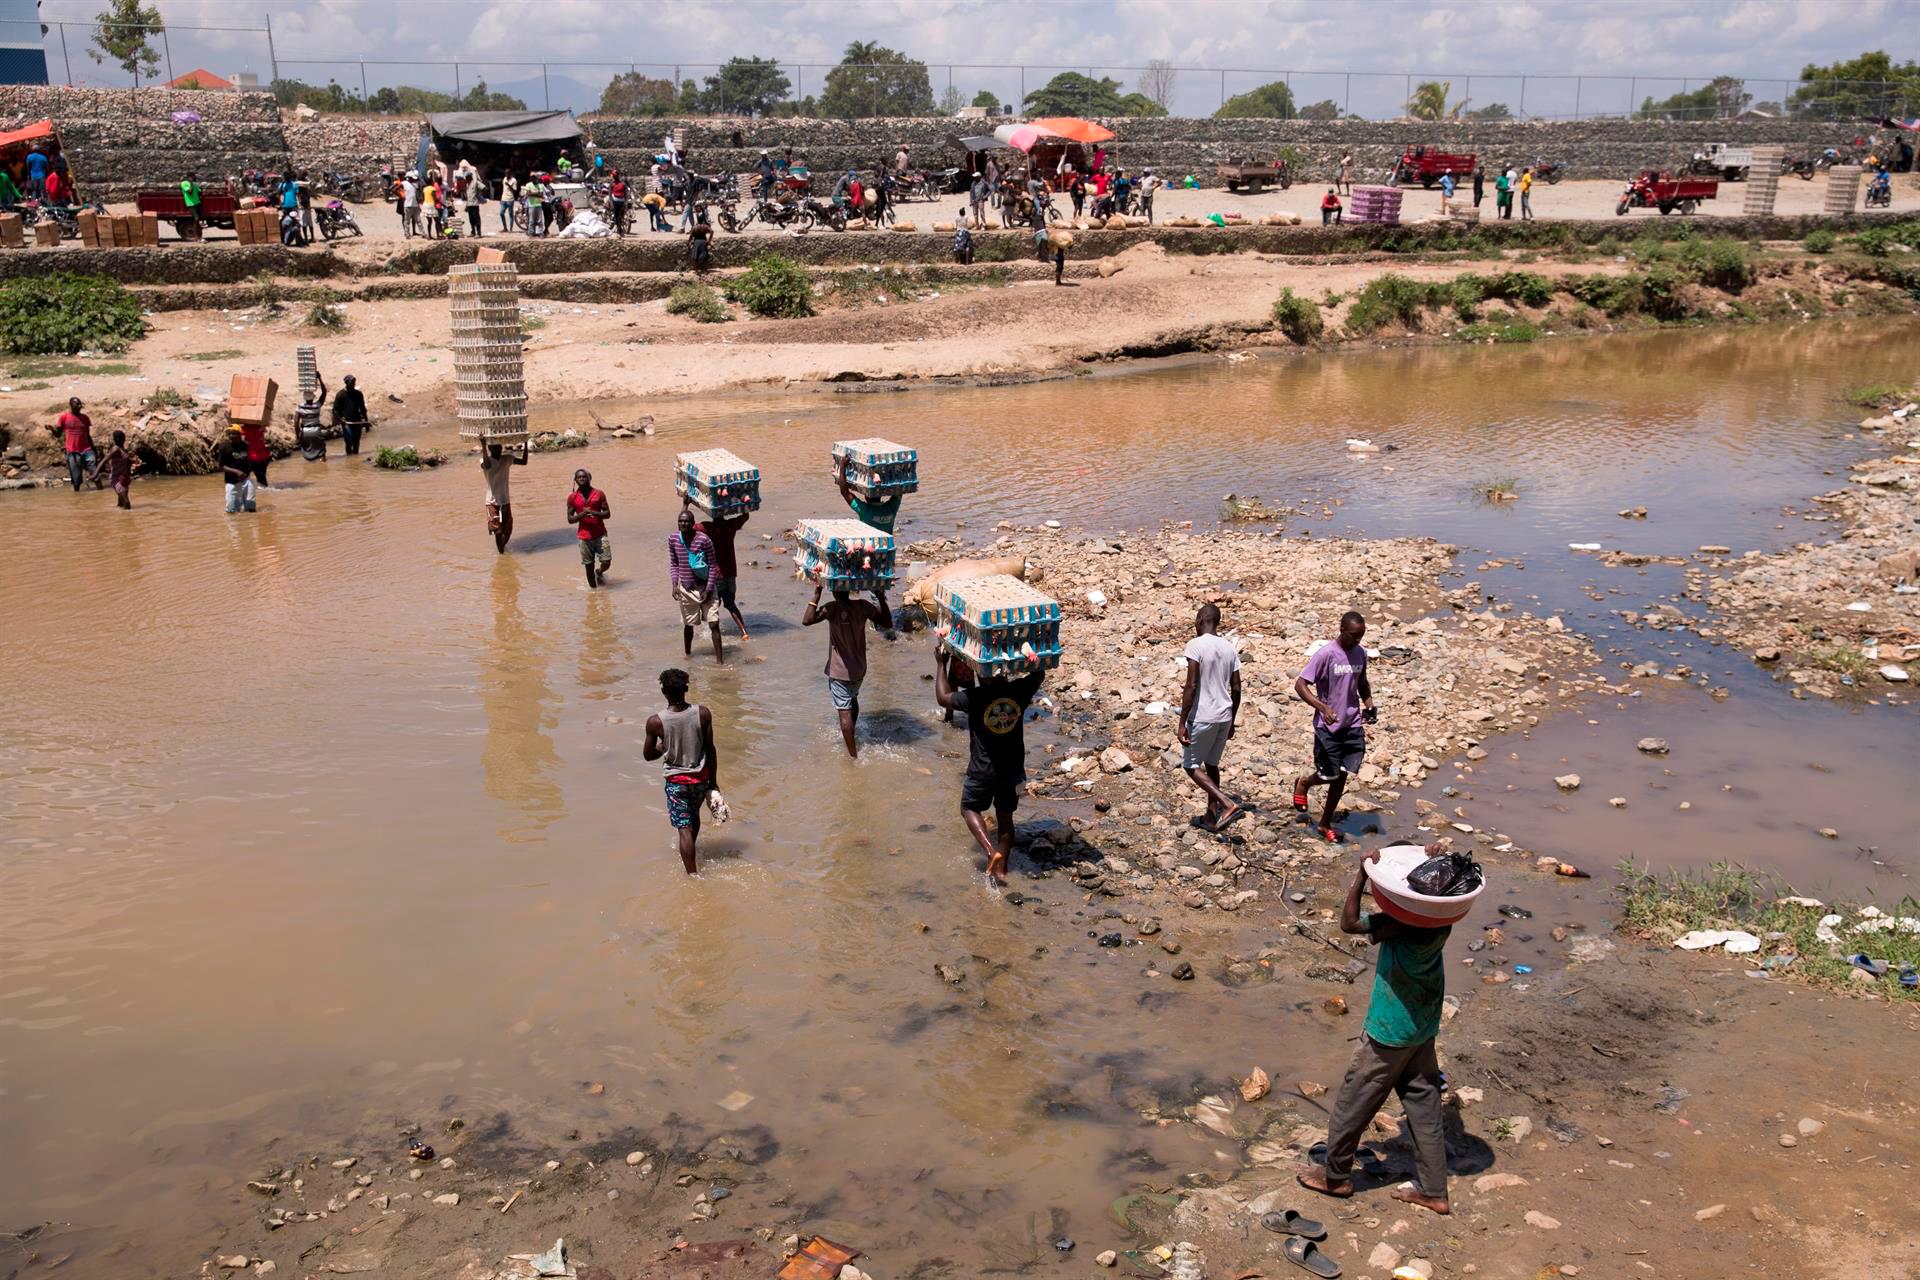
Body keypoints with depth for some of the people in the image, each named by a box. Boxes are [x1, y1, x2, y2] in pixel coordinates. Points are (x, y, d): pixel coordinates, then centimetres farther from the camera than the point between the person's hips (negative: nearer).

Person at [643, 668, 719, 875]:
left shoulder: (655, 722, -20)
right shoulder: (703, 714, -16)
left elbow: (648, 755, -6)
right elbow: (710, 750, -7)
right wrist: (713, 781, 4)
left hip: (676, 780, -3)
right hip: (700, 776, 3)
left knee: (684, 829, 3)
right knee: (694, 816, 28)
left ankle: (693, 874, 1)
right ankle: (693, 855, 51)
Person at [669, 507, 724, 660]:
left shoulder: (703, 539, -16)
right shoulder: (673, 538, -4)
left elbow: (713, 565, -10)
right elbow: (673, 563, 8)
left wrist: (708, 589, -13)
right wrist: (674, 584, -3)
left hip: (705, 587, -3)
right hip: (686, 590, 3)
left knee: (714, 624, -6)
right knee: (688, 624, 16)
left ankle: (719, 658, 0)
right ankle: (688, 654, 35)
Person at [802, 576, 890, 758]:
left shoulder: (832, 608, -20)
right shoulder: (863, 606, -8)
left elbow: (806, 620, -31)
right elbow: (887, 623, 0)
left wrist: (816, 595, -26)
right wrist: (881, 599, 2)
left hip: (839, 671, -6)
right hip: (859, 668, 6)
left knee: (844, 711, -2)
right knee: (853, 699, 30)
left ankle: (853, 754, -4)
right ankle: (850, 738, 49)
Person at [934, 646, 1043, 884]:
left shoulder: (975, 698, -22)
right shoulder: (1020, 692, -12)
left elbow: (943, 697, -4)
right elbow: (1039, 674, 10)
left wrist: (941, 664, 5)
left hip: (983, 771, -3)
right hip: (1014, 769, 4)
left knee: (970, 809, 19)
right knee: (1005, 816, 19)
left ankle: (991, 851, -2)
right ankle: (1001, 868, 23)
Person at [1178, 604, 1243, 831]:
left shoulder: (1196, 645, -14)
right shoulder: (1229, 647, 7)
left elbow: (1191, 686, -19)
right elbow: (1236, 689, 10)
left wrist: (1182, 723, -16)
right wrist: (1231, 721, 20)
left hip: (1202, 717, -7)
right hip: (1224, 716, 7)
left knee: (1191, 765, 5)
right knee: (1212, 764, 19)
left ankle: (1227, 803, -9)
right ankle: (1211, 816, 23)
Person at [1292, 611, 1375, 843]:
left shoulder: (1361, 653, 3)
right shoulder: (1325, 654, -17)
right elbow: (1300, 685, -19)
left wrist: (1369, 704, 2)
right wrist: (1323, 708, -30)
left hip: (1352, 724, 5)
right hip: (1328, 726, -5)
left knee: (1341, 775, 8)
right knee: (1329, 776, 1)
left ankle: (1326, 824, 22)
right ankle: (1303, 783, 36)